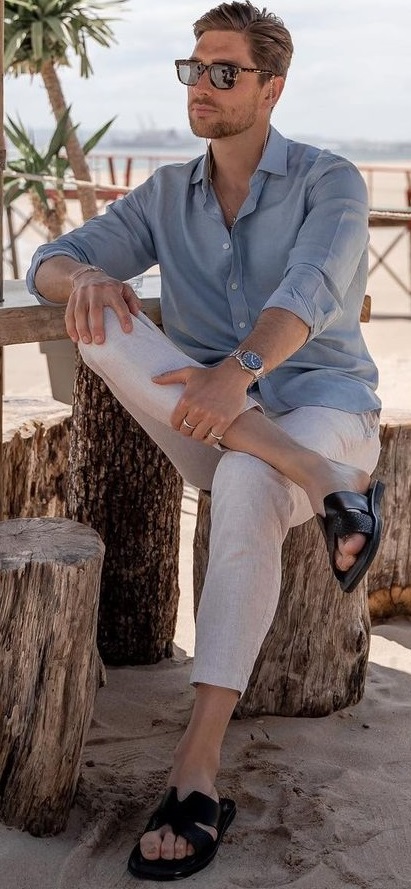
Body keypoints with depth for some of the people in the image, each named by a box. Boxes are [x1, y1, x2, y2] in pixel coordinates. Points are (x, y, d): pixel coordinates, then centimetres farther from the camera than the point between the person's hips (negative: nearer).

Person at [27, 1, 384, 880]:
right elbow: (49, 266, 3)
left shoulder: (330, 183, -3)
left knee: (247, 490, -40)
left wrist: (239, 370, -44)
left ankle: (197, 770, -39)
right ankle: (321, 484, -29)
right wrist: (87, 279, -23)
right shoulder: (166, 196, 11)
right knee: (103, 326, -24)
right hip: (211, 433, 4)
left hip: (323, 408, -4)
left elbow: (310, 291, -23)